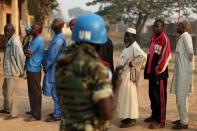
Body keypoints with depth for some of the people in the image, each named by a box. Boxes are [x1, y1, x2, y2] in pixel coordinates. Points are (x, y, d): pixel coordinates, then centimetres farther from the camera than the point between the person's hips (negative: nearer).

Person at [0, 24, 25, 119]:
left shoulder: (15, 43, -22)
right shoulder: (9, 41, 7)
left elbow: (21, 58, -20)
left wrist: (21, 71, -10)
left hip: (13, 72, -10)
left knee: (10, 93, -1)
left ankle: (14, 113, 12)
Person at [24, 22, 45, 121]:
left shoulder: (38, 40, -19)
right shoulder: (36, 39, 14)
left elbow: (28, 53, -19)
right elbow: (30, 51, 13)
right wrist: (27, 51, -9)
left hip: (34, 69, -10)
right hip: (31, 68, 10)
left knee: (35, 91, -5)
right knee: (32, 91, 18)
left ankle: (36, 115, 0)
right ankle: (33, 110, 30)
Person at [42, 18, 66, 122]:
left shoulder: (59, 39, -22)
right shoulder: (57, 36, 10)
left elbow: (53, 55, -20)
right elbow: (49, 51, 14)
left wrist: (46, 66, -8)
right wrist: (45, 62, 6)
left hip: (55, 68, -10)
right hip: (53, 67, 10)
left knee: (55, 92, -1)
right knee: (56, 91, 16)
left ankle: (57, 115, 8)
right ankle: (57, 111, 27)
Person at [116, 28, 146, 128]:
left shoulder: (134, 46, -16)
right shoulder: (127, 46, 13)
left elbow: (143, 56, -31)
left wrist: (132, 63, -22)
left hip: (129, 74, -10)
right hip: (123, 74, 10)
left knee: (129, 95, -4)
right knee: (124, 95, 13)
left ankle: (132, 119, 3)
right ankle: (127, 116, 21)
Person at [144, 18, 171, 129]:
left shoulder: (165, 39, -12)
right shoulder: (153, 38, 14)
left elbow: (165, 58, -17)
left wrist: (158, 71, -16)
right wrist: (148, 70, 14)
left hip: (159, 73, -8)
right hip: (152, 72, 8)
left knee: (160, 97, -2)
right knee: (152, 95, 16)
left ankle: (160, 121, 5)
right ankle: (154, 116, 30)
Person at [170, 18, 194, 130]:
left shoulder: (185, 35, -14)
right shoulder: (183, 36, 15)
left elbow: (190, 51, -26)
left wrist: (190, 60, -11)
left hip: (184, 71, -10)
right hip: (181, 70, 10)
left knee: (181, 96, -5)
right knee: (182, 96, 16)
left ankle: (184, 122, 2)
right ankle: (183, 119, 26)